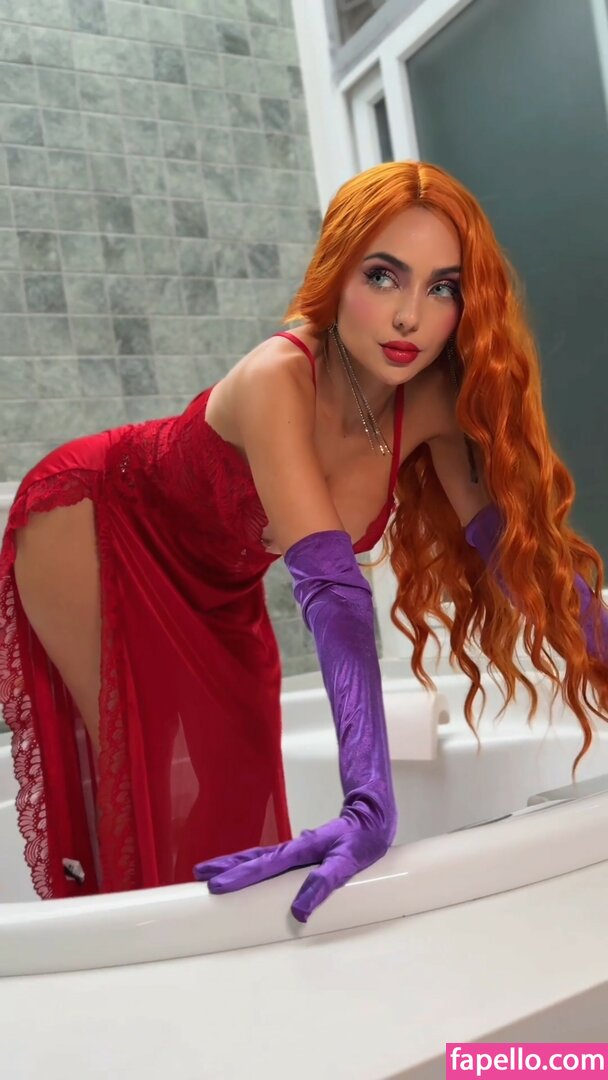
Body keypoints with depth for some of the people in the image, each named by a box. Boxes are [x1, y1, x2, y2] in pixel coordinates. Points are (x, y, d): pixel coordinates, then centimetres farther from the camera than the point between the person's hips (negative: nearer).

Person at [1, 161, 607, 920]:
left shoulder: (435, 401, -20)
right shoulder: (278, 380, -37)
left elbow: (526, 550, -17)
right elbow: (330, 585, -46)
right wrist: (369, 803, -50)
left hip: (214, 591, 6)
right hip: (91, 523, -5)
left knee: (238, 808, 7)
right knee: (144, 788, -7)